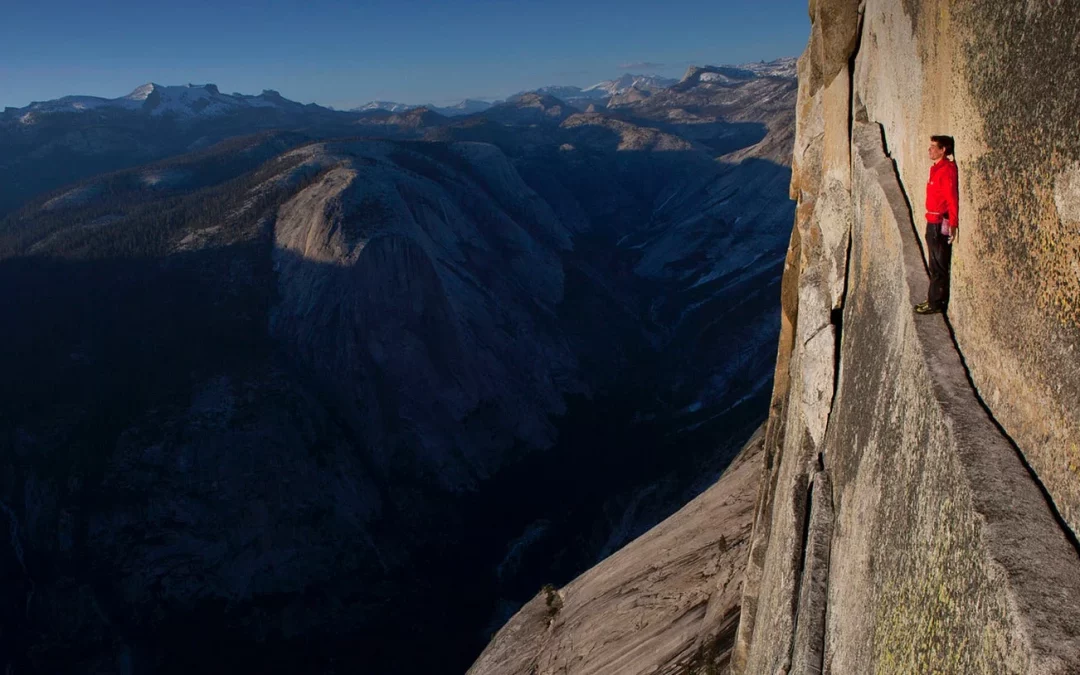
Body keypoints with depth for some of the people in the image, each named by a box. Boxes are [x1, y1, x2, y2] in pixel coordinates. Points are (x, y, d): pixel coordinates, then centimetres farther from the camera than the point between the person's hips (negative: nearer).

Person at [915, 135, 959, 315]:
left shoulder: (947, 170, -17)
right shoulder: (936, 168, 12)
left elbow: (952, 199, -22)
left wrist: (953, 225, -25)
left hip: (940, 224, -10)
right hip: (933, 222, 10)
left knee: (939, 266, -2)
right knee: (935, 265, 17)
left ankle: (936, 303, 5)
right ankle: (933, 300, 27)